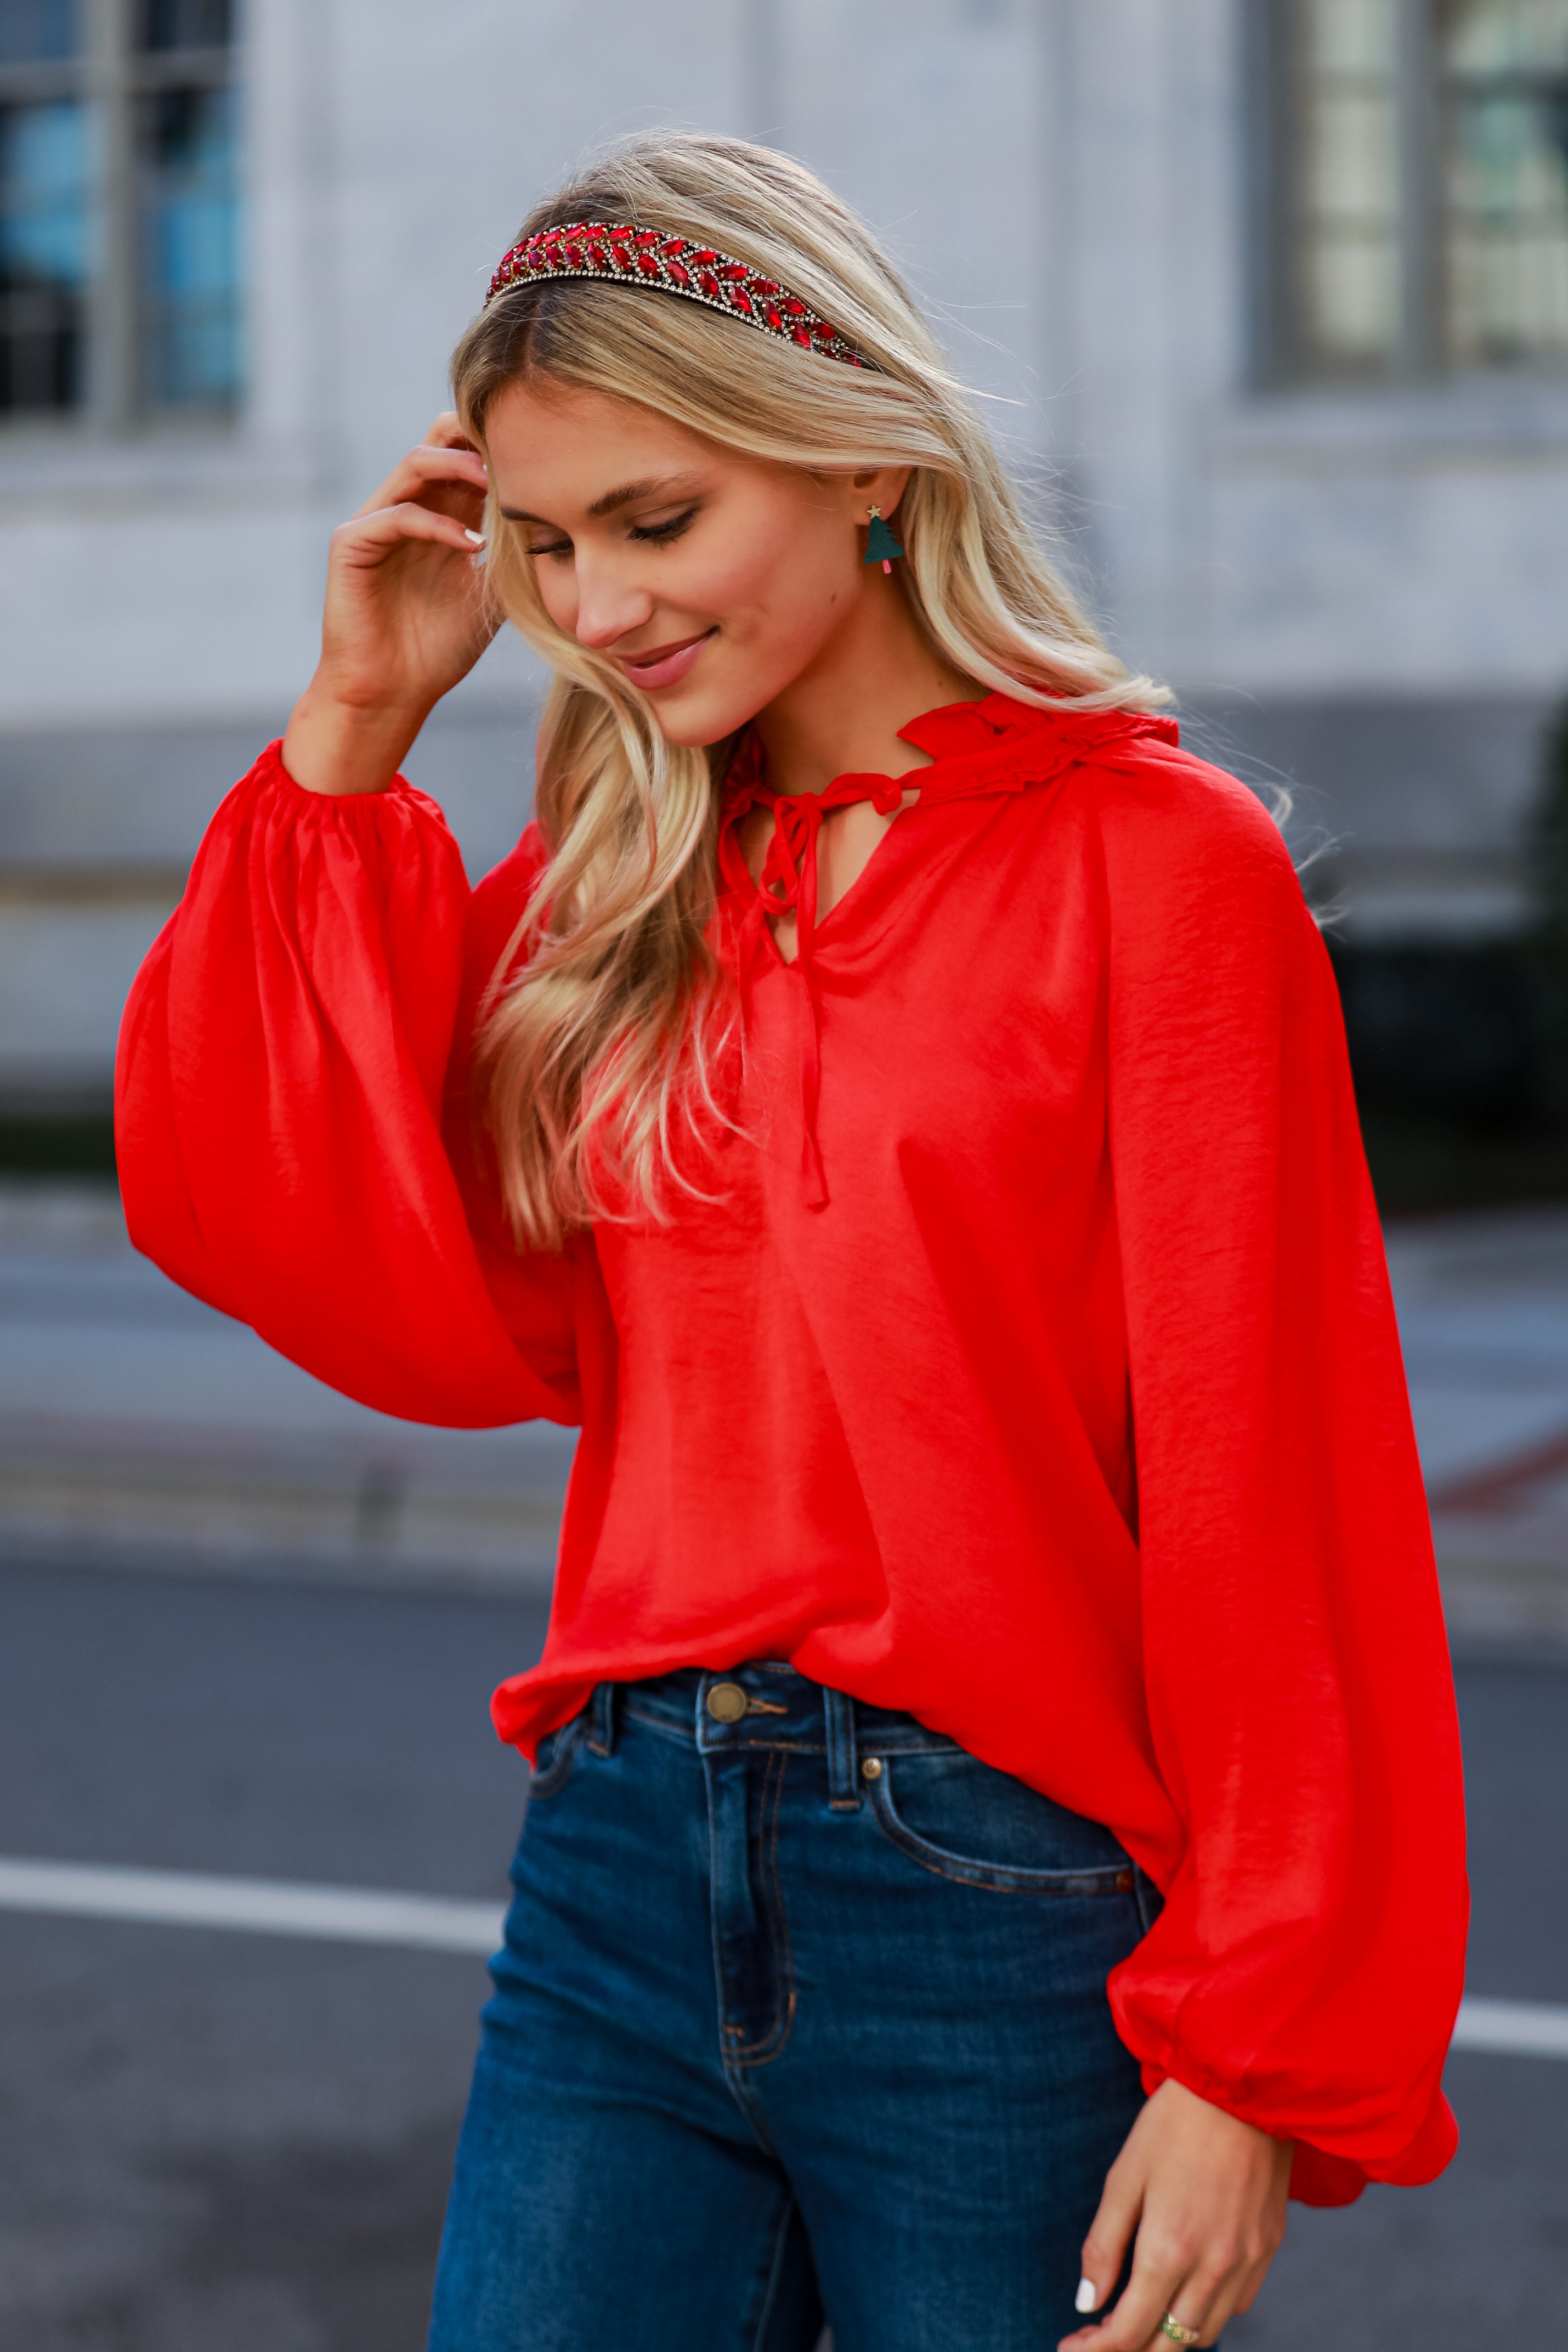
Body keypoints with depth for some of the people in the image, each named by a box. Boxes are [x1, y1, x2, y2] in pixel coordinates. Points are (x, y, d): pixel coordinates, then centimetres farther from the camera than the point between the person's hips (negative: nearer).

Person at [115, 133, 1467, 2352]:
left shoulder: (1157, 862, -5)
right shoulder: (613, 883, 11)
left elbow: (1271, 1495, -8)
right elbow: (346, 1274, 0)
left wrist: (1257, 2062, -10)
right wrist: (358, 733, 1)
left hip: (1002, 1914, -4)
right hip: (624, 1868, 4)